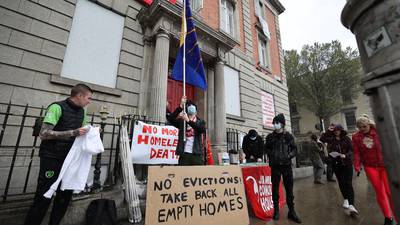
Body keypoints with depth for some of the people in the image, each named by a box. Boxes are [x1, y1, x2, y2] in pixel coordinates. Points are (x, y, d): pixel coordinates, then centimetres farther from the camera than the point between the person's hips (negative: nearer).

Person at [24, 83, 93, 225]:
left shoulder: (81, 112, 9)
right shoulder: (57, 107, -13)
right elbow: (44, 134, -19)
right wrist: (73, 132, -26)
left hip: (69, 159, 7)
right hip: (51, 158, -6)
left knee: (66, 196, 12)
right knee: (44, 198, 0)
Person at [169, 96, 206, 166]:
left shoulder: (200, 122, 10)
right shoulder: (181, 121, 9)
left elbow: (202, 129, -12)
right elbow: (171, 119, -9)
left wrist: (188, 120, -22)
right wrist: (181, 106, -17)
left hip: (197, 154, 1)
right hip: (184, 153, 0)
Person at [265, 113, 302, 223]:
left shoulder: (288, 136, 2)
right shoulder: (270, 136, 3)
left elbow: (294, 149, 6)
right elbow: (267, 148, 13)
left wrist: (289, 155, -9)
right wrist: (271, 155, -2)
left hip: (287, 165, 0)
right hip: (275, 166, 0)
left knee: (289, 189, 7)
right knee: (275, 188, 8)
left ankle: (291, 211, 21)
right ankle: (276, 210, 22)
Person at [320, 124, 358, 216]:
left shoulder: (346, 138, -1)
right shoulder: (331, 139, 2)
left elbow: (351, 149, -3)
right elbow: (322, 139, -14)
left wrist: (345, 155, -20)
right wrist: (328, 131, -15)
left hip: (347, 163, -2)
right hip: (336, 164, 2)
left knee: (348, 183, -8)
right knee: (341, 183, 12)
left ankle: (351, 205, -10)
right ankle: (346, 199, 30)